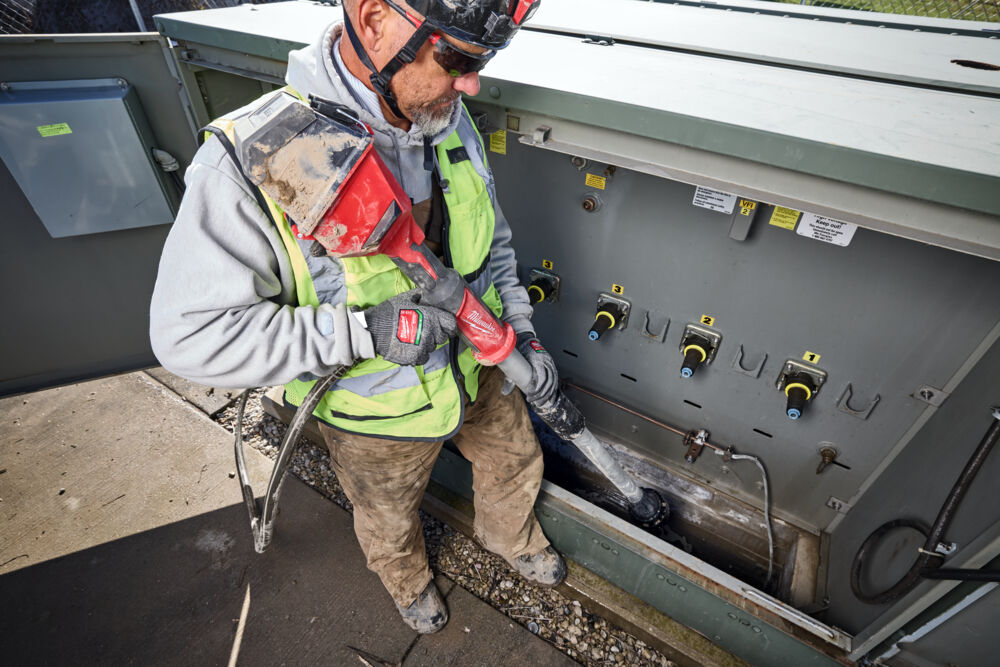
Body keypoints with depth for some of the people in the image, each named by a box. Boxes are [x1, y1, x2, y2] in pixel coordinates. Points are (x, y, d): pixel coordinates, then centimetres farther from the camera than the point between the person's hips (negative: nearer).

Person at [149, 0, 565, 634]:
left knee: (515, 462, 29)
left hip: (476, 368, 5)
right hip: (379, 415, -4)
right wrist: (365, 330, -34)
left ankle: (512, 539, 65)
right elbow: (190, 334, -26)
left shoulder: (449, 121, -11)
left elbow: (492, 240, 3)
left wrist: (521, 332, -7)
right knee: (389, 521, 26)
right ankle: (407, 579, 65)